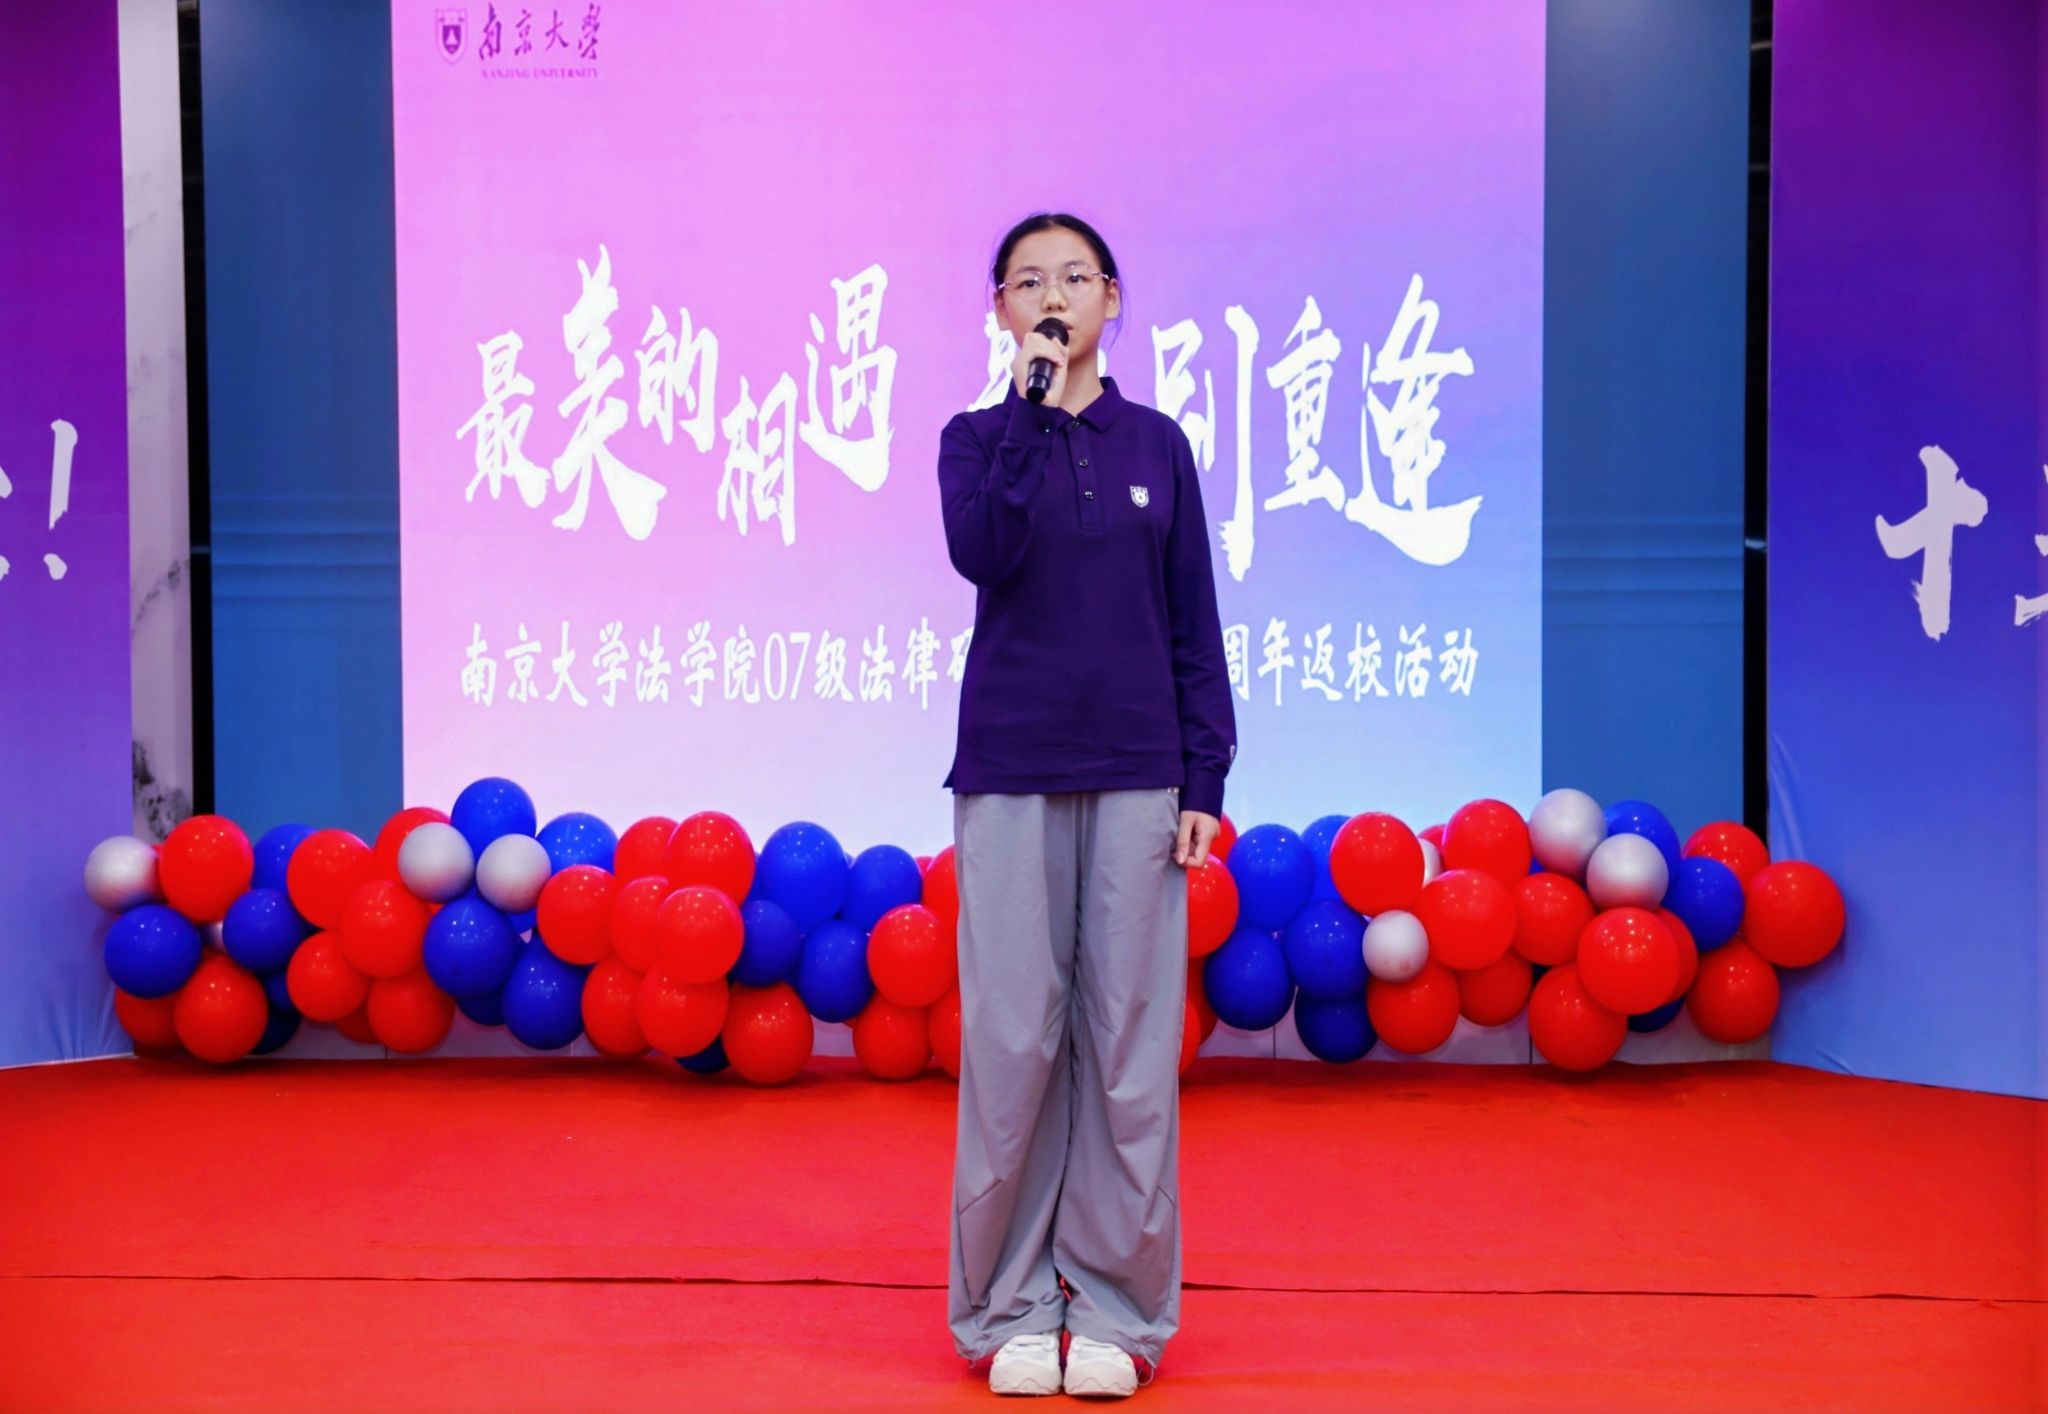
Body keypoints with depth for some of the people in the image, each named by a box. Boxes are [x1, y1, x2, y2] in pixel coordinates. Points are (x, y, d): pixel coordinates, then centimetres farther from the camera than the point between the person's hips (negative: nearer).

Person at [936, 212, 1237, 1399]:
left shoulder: (1156, 444, 8)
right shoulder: (979, 438, 6)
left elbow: (1194, 624, 7)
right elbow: (981, 553, -16)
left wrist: (1206, 782, 1)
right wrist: (1034, 408, -16)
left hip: (1135, 778, 1)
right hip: (1010, 775, -1)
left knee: (1130, 1043, 3)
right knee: (1012, 1043, 2)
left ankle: (1117, 1308, 17)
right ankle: (1011, 1306, 16)